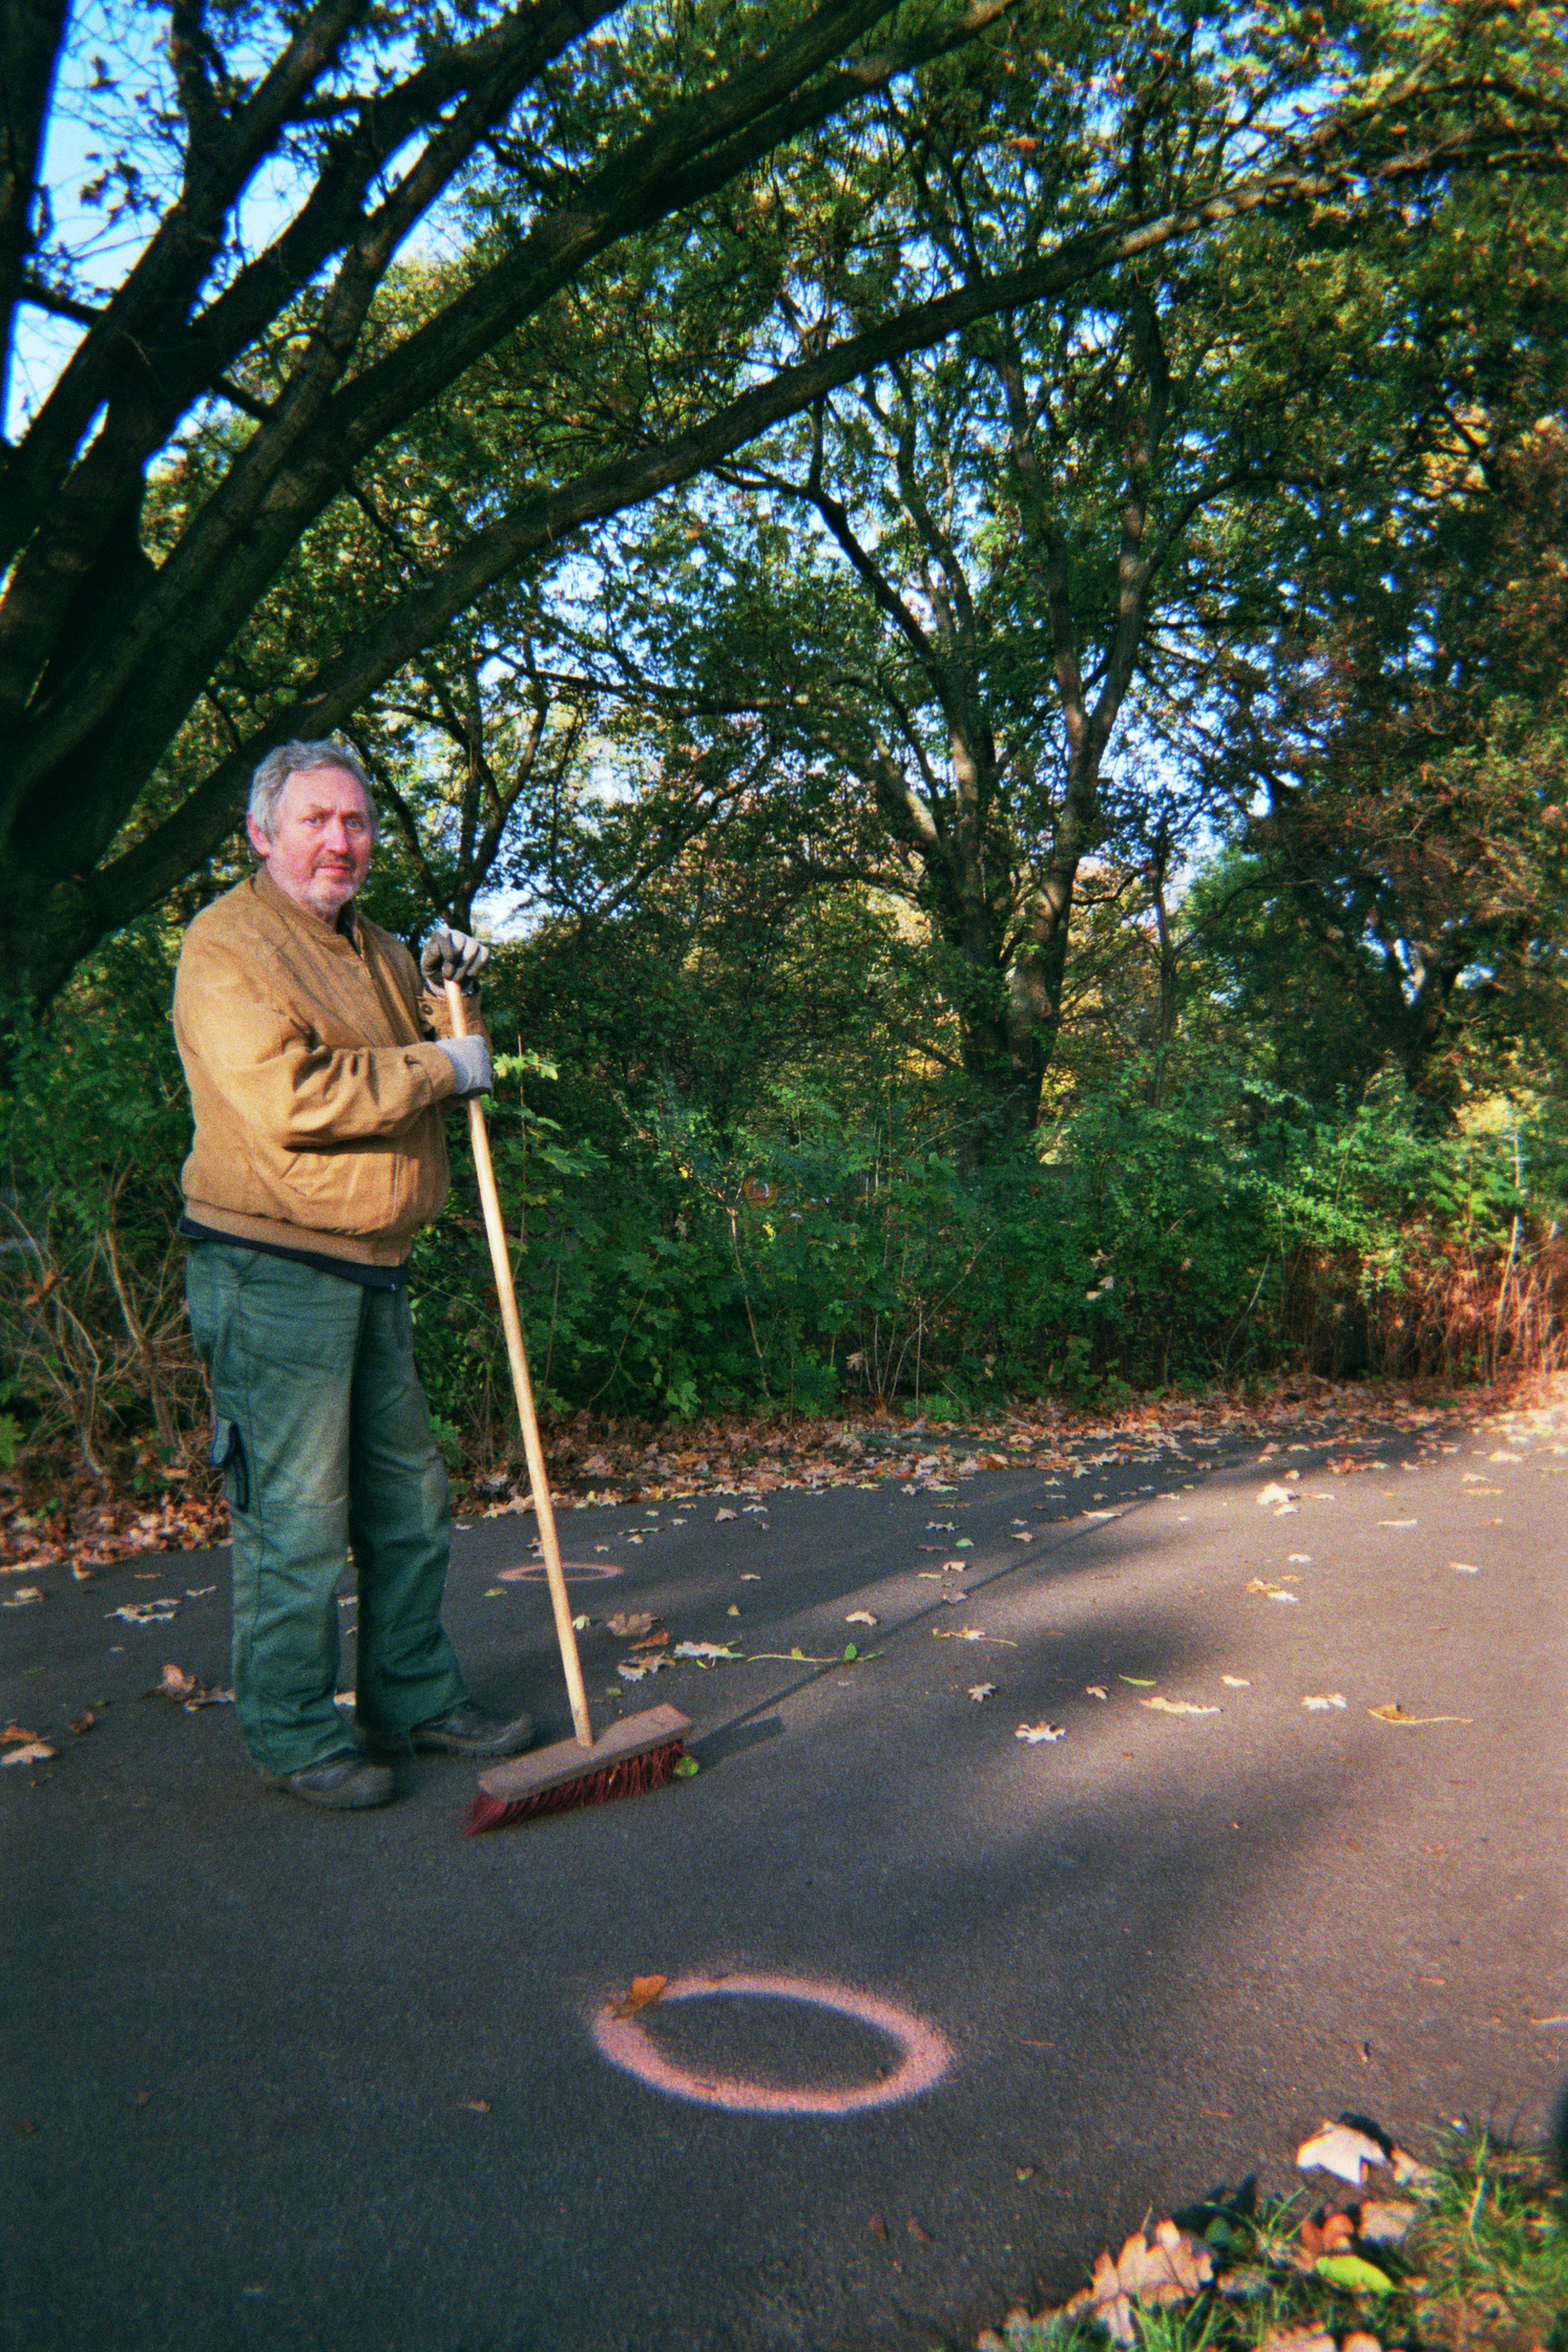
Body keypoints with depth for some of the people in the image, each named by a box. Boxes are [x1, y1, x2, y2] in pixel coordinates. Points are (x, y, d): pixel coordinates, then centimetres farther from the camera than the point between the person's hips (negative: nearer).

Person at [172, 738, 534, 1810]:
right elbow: (288, 1100, -23)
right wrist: (440, 1068, -15)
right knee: (294, 1517, -1)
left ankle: (415, 1700, 29)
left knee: (409, 1501, 15)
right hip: (272, 1270, -8)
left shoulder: (376, 950, 17)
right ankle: (295, 1733, 15)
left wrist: (452, 993, 2)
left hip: (375, 1270, 9)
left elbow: (453, 1066, 21)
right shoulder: (227, 942, -10)